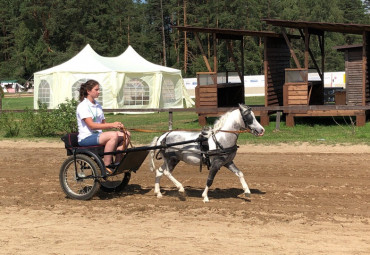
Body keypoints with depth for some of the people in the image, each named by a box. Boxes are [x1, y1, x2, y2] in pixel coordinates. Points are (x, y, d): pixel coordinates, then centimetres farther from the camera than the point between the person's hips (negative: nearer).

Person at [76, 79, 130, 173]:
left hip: (98, 135, 8)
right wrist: (111, 125, -26)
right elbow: (91, 125, -19)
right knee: (113, 135, -33)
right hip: (86, 138, -8)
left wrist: (118, 126, -4)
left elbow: (103, 123, 16)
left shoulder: (98, 106, 18)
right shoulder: (83, 106, -8)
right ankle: (107, 166, -28)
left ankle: (117, 163, -10)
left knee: (126, 134, -10)